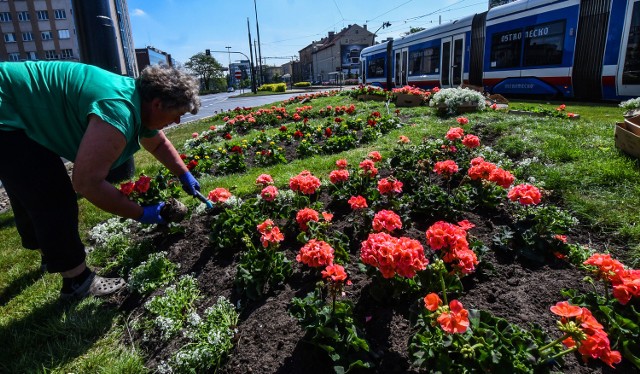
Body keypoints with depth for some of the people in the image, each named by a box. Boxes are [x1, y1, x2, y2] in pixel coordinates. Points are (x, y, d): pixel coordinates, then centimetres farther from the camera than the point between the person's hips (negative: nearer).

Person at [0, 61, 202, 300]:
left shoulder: (141, 104, -2)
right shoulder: (119, 111, -36)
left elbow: (159, 144, 18)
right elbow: (87, 183, -36)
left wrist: (184, 175, 13)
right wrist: (141, 214, -25)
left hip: (26, 115, 10)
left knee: (34, 196, 25)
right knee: (55, 202, -8)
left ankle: (52, 253, 47)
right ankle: (77, 281, 8)